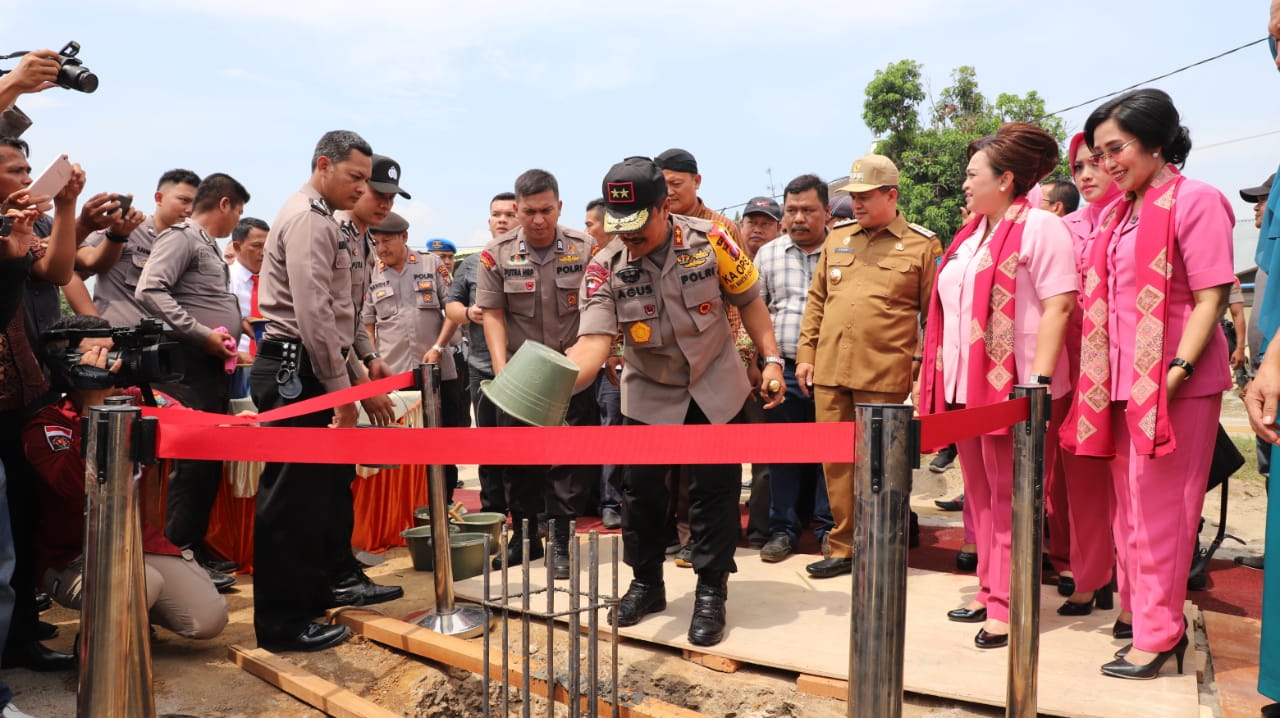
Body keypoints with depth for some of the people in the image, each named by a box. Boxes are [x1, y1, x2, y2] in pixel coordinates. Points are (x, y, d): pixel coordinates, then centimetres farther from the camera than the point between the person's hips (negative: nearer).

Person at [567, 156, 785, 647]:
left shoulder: (709, 241, -17)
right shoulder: (605, 268, -17)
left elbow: (748, 299, -3)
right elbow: (593, 340, -28)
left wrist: (771, 359, -7)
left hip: (715, 388, -1)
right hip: (649, 394, 1)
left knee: (714, 491, 1)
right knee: (640, 490, 6)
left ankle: (711, 593, 15)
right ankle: (646, 584, 27)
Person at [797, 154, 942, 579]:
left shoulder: (922, 245, 1)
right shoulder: (836, 240, 14)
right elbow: (816, 301, 16)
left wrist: (928, 366, -3)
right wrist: (806, 354, 11)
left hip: (883, 375, -4)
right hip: (829, 371, 5)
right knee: (836, 461, 8)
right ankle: (844, 547, 19)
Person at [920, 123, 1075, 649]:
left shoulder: (1039, 227, -8)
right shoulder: (971, 235, 16)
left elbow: (1058, 306, -15)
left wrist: (1038, 381, -22)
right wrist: (935, 377, 15)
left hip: (1011, 387, -8)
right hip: (964, 384, 8)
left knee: (1008, 500, -1)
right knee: (980, 496, 14)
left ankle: (1007, 606, 7)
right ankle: (990, 591, 25)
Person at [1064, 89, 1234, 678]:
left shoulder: (1195, 202, -9)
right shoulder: (1119, 212, 15)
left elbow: (1211, 297, -14)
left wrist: (1177, 370, -22)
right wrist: (1103, 380, 12)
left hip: (1174, 385, -8)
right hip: (1124, 381, 8)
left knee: (1158, 510, -2)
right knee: (1131, 508, 15)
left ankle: (1158, 636, 9)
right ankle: (1144, 614, 28)